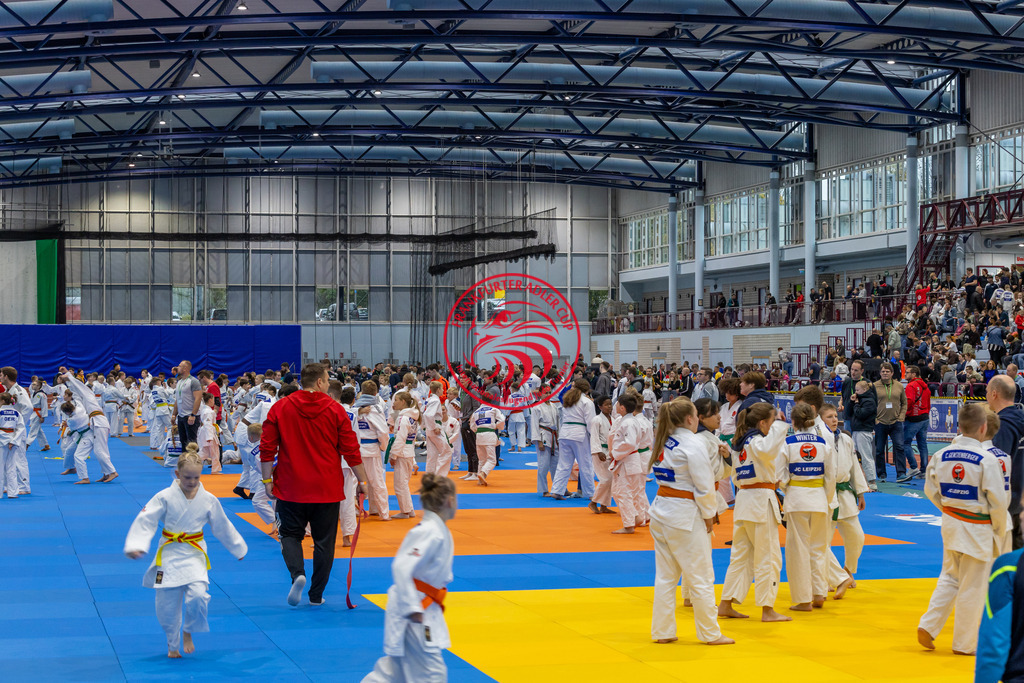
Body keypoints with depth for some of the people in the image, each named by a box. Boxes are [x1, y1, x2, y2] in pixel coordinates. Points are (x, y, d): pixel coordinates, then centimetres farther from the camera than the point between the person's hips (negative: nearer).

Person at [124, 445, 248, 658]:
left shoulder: (209, 500, 0)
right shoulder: (165, 497, -8)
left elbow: (222, 527, 13)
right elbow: (145, 521, -10)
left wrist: (238, 549, 22)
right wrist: (135, 546, -23)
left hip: (194, 554, 1)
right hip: (170, 554, -1)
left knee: (198, 595, -19)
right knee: (167, 604, 2)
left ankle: (188, 633, 10)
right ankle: (172, 644, 26)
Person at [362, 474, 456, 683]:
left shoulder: (440, 531, 10)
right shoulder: (429, 532, -21)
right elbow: (401, 567, -29)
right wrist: (412, 608, -30)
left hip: (426, 610, 10)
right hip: (413, 613, -10)